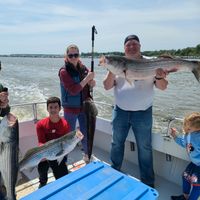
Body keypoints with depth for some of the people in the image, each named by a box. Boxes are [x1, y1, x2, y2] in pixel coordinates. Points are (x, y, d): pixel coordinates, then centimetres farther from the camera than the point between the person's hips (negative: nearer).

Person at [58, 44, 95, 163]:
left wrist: (92, 82, -12)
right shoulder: (64, 71, -13)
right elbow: (73, 90, -21)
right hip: (70, 108, -5)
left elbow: (91, 84, 11)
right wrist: (87, 78, -22)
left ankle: (87, 155, 39)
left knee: (86, 133, 17)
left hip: (84, 106, 5)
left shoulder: (83, 68, 2)